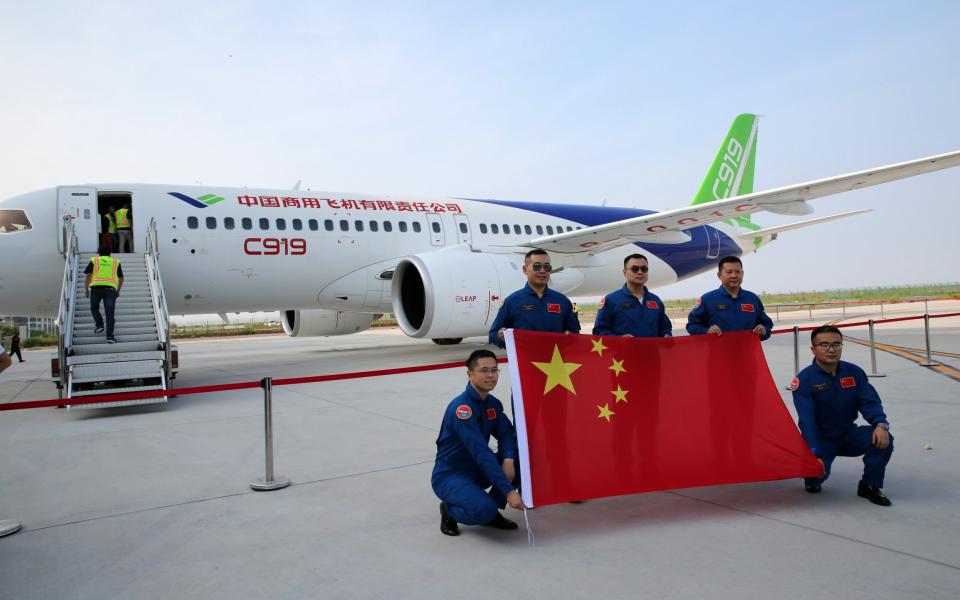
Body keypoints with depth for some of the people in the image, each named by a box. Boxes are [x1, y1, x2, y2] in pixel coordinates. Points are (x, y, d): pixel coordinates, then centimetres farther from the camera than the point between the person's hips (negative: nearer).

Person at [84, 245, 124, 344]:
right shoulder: (116, 262, 19)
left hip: (96, 287, 0)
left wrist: (86, 289, 9)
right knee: (110, 313, -2)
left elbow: (88, 275, 4)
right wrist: (118, 291, 31)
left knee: (94, 308, 24)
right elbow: (121, 278, 20)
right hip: (110, 288, 0)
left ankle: (100, 325, 7)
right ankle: (110, 336, -10)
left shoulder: (94, 260, 15)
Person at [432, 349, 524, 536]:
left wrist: (509, 460, -22)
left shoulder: (493, 403, 1)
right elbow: (481, 453, -31)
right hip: (449, 476, -8)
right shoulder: (461, 408, -26)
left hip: (476, 471, 8)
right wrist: (509, 491, -33)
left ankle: (492, 512, 5)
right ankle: (450, 510, 1)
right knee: (484, 509, -32)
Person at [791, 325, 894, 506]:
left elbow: (870, 402, -7)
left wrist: (881, 424, -30)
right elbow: (807, 421, -22)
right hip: (821, 440, -4)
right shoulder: (804, 379, -17)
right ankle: (813, 479, 16)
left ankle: (870, 486, 1)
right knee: (816, 475, -25)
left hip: (848, 435, 4)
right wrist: (815, 455, -30)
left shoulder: (854, 372, -3)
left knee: (883, 439, -22)